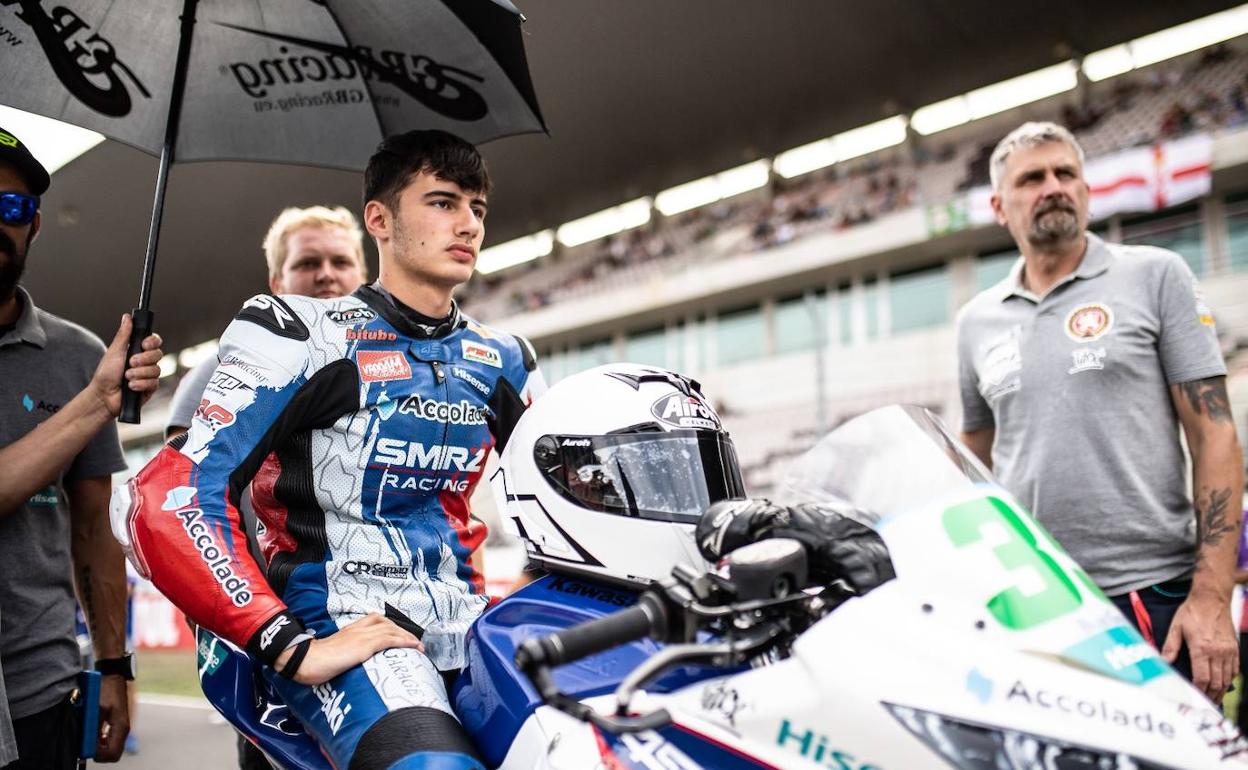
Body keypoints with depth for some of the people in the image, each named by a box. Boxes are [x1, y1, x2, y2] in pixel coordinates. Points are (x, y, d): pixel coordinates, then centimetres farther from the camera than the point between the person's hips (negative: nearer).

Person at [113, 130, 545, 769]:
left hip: (468, 622, 6)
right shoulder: (302, 336, -2)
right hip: (347, 627, -6)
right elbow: (162, 503, -12)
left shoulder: (502, 361, 16)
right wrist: (294, 648, -18)